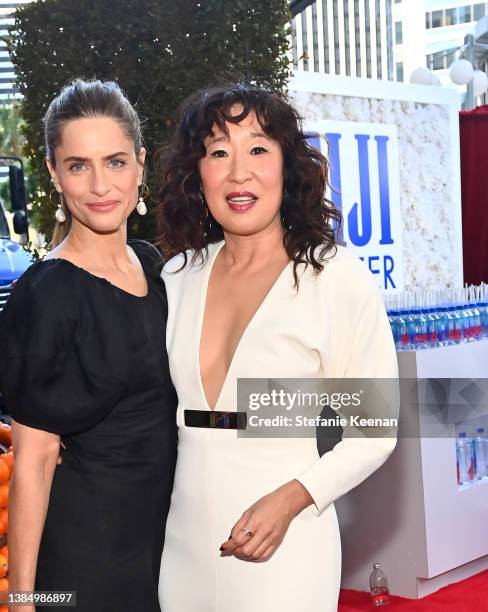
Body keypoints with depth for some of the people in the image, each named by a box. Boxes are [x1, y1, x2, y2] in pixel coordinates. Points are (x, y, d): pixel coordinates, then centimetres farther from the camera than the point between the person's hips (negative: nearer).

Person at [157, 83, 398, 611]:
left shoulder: (338, 278, -9)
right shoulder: (177, 275, 4)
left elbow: (374, 433, -6)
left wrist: (290, 500, -18)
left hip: (281, 542, -4)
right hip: (182, 537, 4)